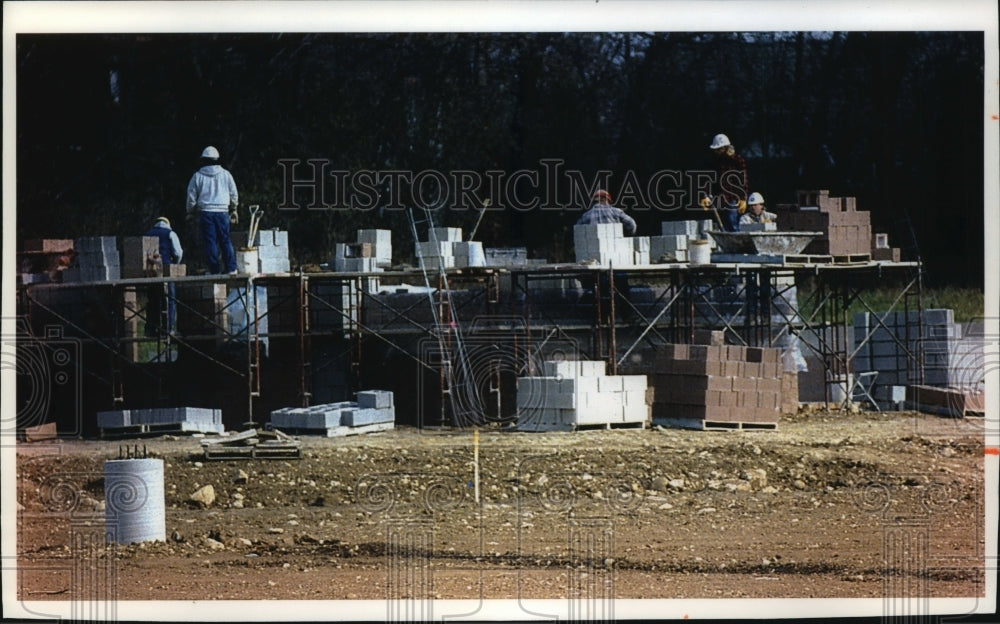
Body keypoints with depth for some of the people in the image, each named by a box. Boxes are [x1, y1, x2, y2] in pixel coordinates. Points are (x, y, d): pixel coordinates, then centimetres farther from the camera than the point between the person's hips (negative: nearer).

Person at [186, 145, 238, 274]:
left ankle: (215, 269, -3)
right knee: (225, 240, 6)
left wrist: (190, 212, 17)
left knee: (210, 241, 0)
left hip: (205, 212, -1)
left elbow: (191, 196, 4)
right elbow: (234, 194, 11)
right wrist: (233, 210, 24)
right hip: (222, 211, 2)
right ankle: (231, 268, 0)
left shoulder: (197, 176, 1)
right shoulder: (225, 174, 5)